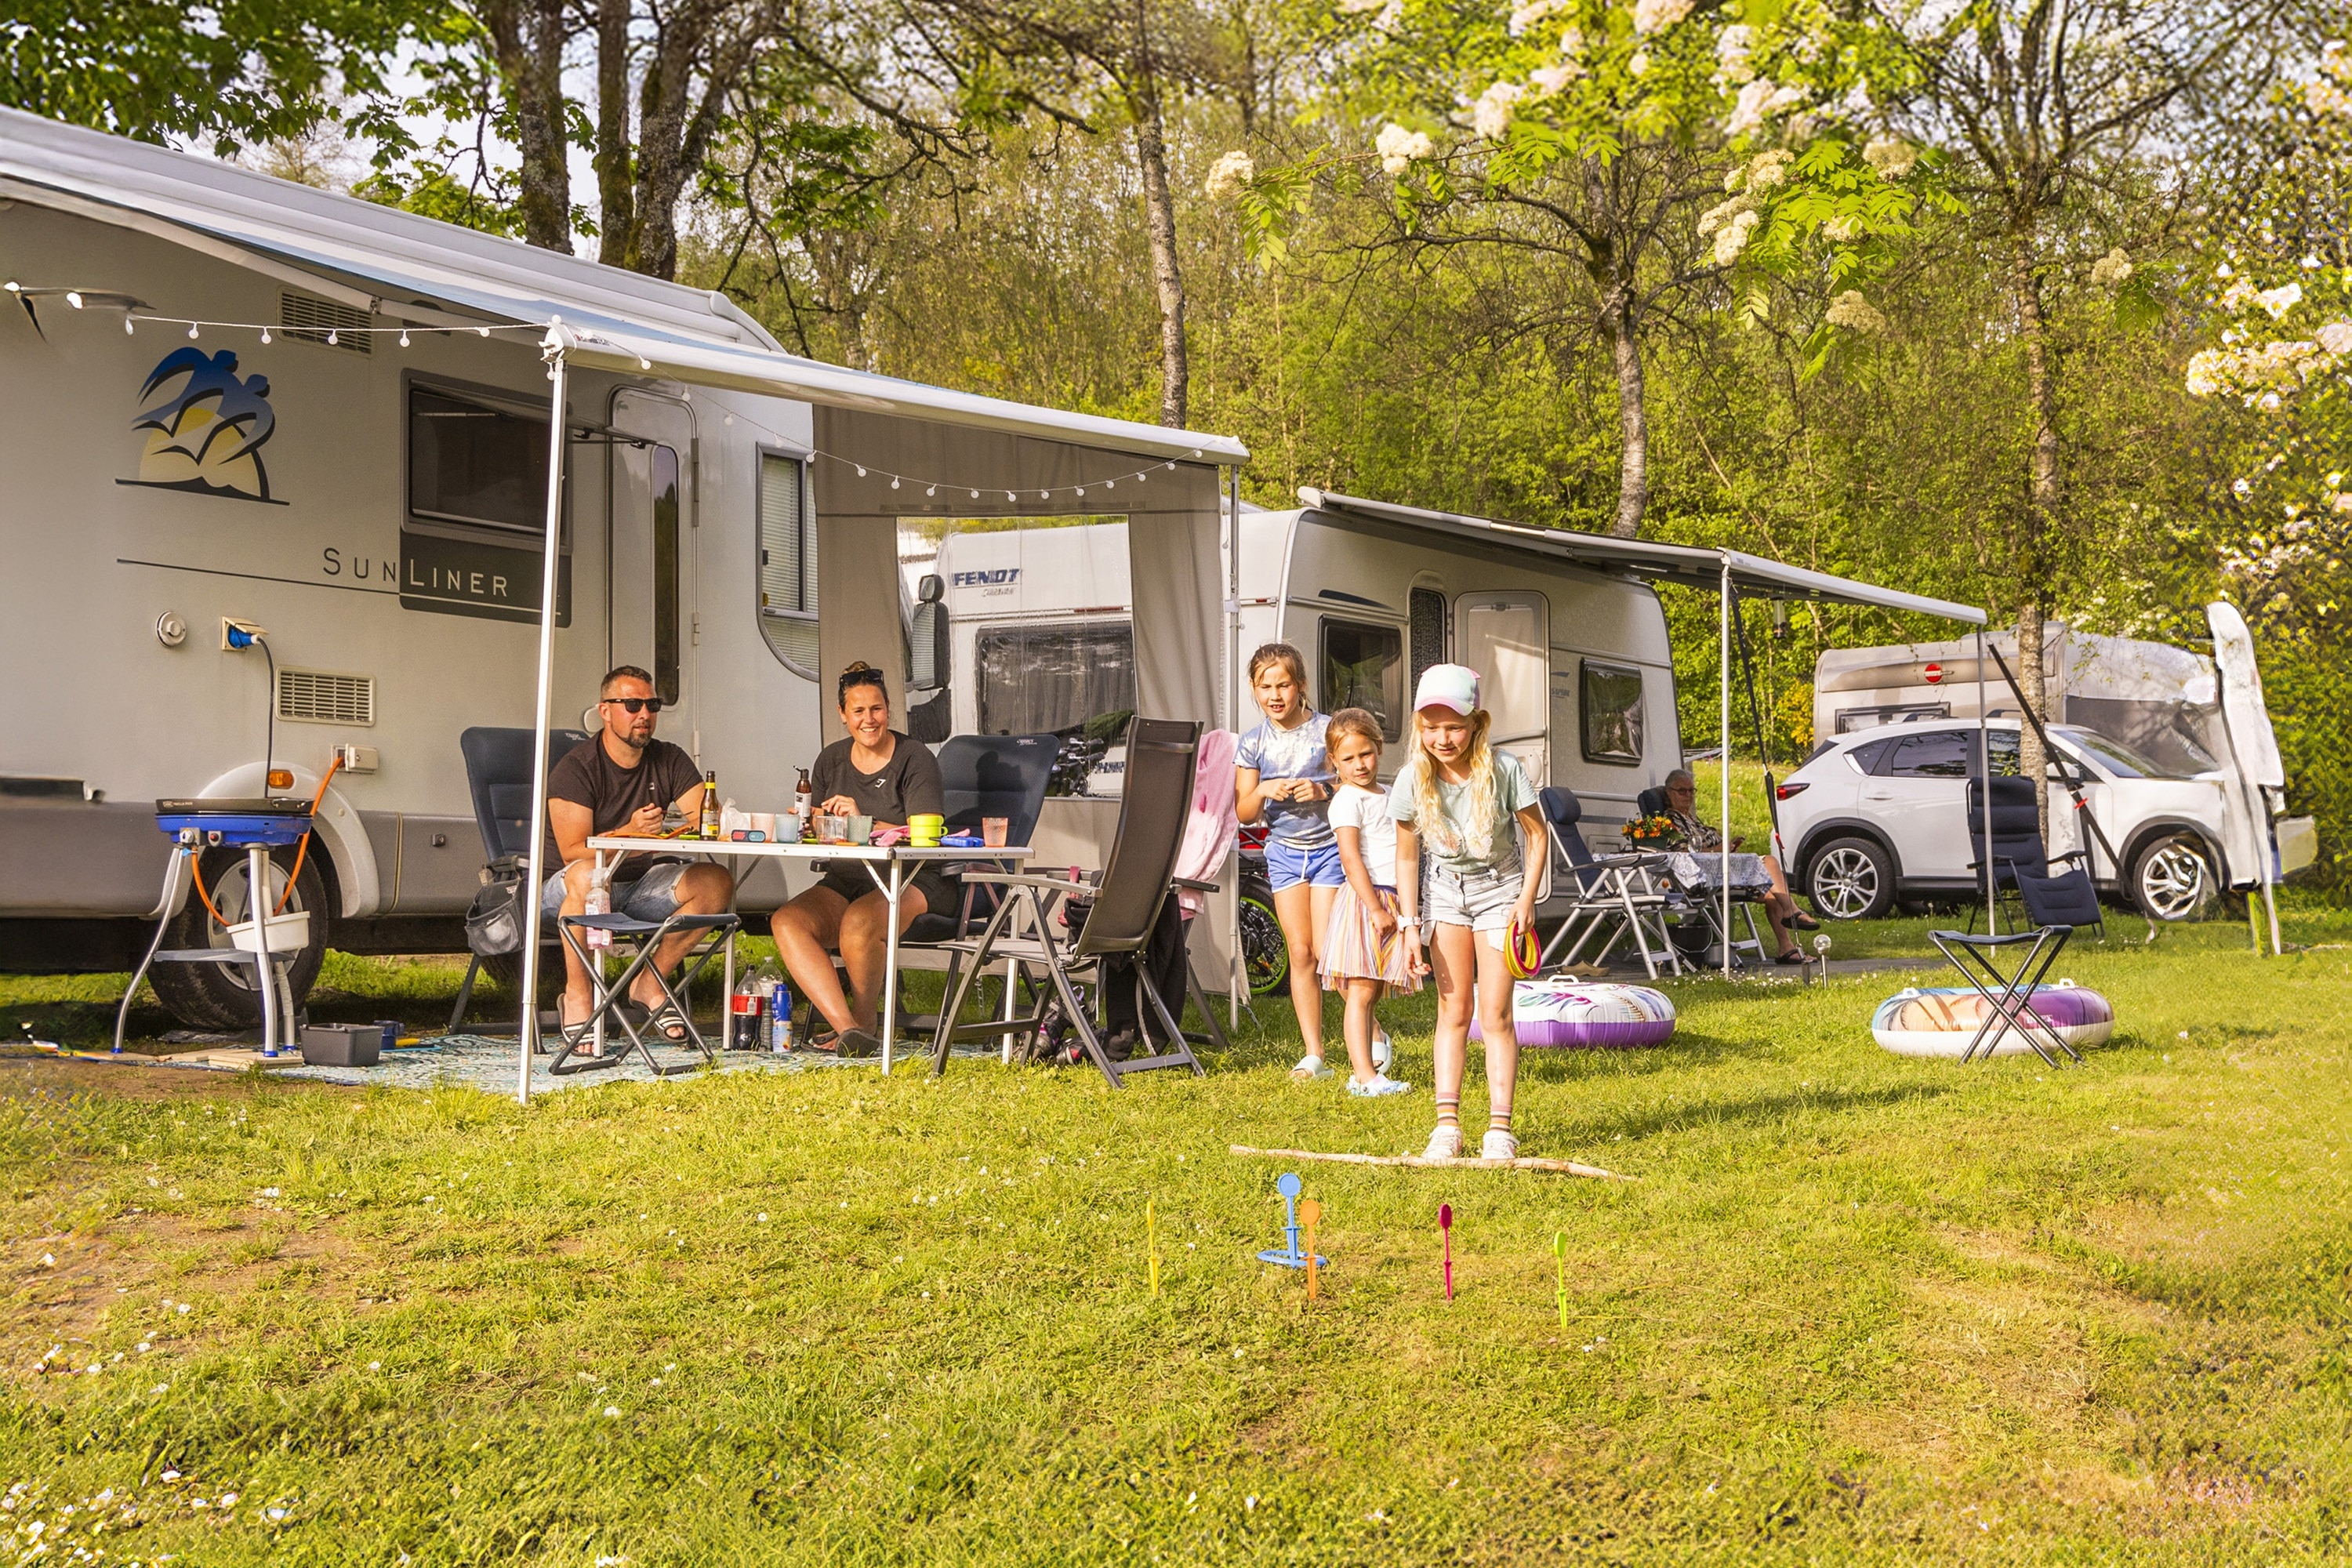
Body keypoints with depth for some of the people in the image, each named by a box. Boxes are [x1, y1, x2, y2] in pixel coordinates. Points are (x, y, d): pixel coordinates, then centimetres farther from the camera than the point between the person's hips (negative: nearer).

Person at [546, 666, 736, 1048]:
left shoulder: (670, 761, 4)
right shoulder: (575, 768, -12)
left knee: (716, 882, -18)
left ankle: (650, 982, -5)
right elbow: (573, 853, -21)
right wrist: (629, 833, -37)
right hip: (567, 890, -5)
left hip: (642, 882, 5)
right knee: (586, 876, -40)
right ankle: (577, 995, -21)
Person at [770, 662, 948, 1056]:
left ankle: (865, 1022, -8)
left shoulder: (916, 760, -3)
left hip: (911, 883, -5)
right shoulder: (830, 761, 15)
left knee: (858, 922, -36)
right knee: (787, 922, -24)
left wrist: (861, 821, -21)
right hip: (844, 882, 5)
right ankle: (849, 1030, -32)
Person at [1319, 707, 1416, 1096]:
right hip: (1365, 901, -8)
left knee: (1371, 993, 10)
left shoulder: (1385, 795, 17)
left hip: (1390, 901, 8)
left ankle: (1362, 1071, 15)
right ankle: (1364, 1076, -11)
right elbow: (1350, 857, -18)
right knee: (1361, 992, -9)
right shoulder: (1347, 800, -9)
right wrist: (1374, 908, -22)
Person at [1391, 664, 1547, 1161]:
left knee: (1496, 1013, -6)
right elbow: (1406, 856, -3)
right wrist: (1411, 921, -8)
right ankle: (1448, 1122, 2)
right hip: (1445, 888, 2)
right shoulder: (1413, 779, -16)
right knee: (1453, 1010, 1)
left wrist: (1527, 898, -17)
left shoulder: (1503, 770, -23)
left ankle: (1500, 1127, -3)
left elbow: (1537, 835, -9)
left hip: (1499, 887, -2)